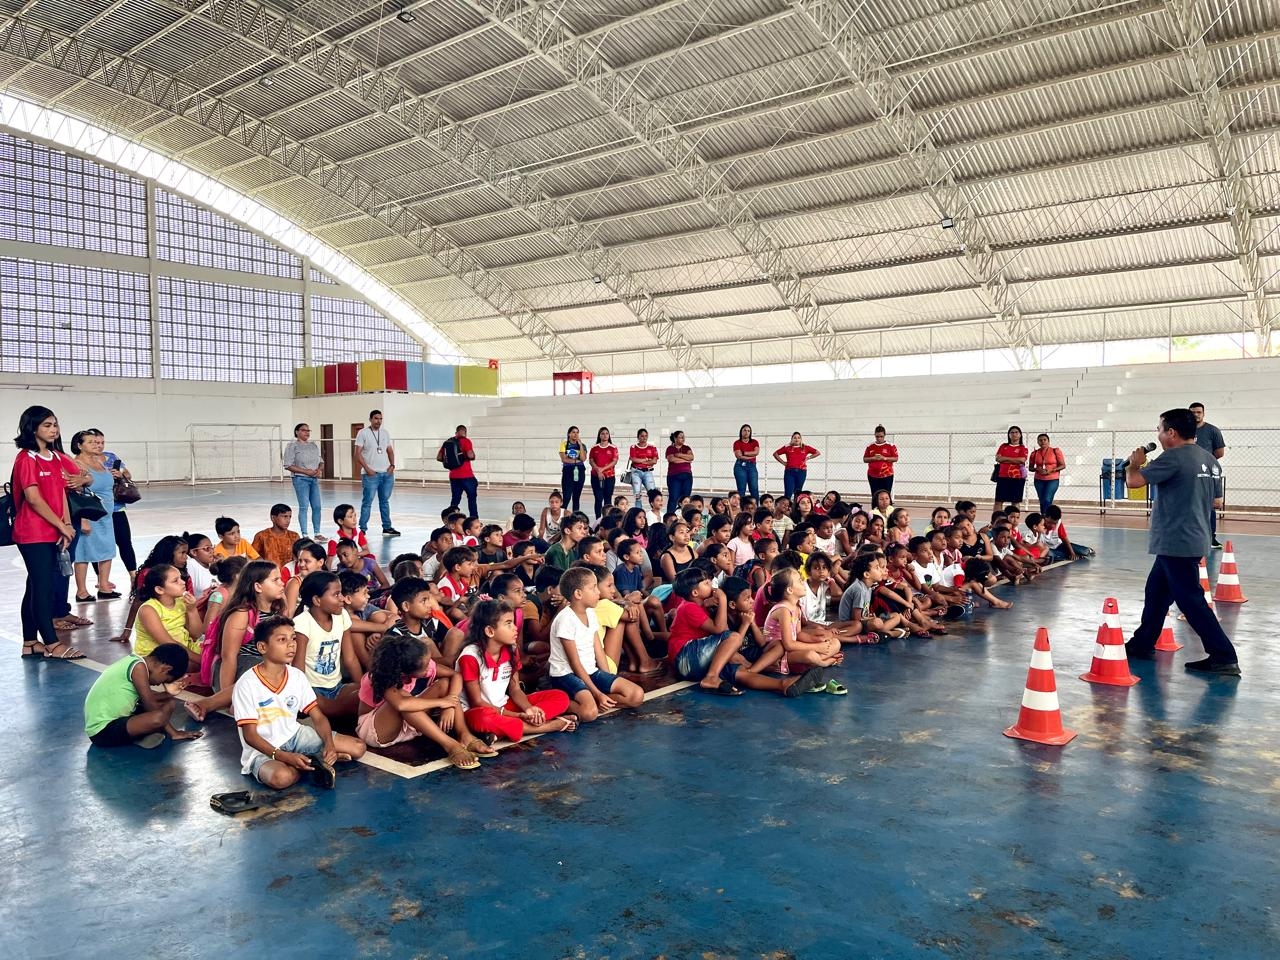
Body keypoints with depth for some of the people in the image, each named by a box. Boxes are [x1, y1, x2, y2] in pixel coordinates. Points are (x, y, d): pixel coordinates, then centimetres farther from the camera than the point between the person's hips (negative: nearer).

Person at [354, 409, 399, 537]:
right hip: (370, 474, -5)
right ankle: (363, 529, 2)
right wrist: (367, 469, -14)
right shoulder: (363, 433, -4)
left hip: (387, 473, 5)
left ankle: (387, 528, 18)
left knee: (385, 501, 12)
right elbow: (358, 454, -7)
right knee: (367, 502, -3)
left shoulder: (385, 433, 12)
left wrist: (392, 465, 1)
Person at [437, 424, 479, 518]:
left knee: (455, 499, 10)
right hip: (466, 475, -5)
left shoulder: (447, 442, 8)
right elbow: (471, 456, -20)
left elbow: (439, 458, 9)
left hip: (453, 476, 5)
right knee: (472, 497, 8)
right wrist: (473, 455, 2)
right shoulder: (465, 441, -8)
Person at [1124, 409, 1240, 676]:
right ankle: (1143, 644, 26)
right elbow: (1212, 499, 20)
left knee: (1191, 600, -5)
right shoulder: (1210, 460, 11)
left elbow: (1134, 481, -17)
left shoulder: (1174, 458, -17)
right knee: (1156, 591, 18)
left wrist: (1135, 463, 3)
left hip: (1176, 543, -10)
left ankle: (1224, 658, -2)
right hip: (1196, 539, 10)